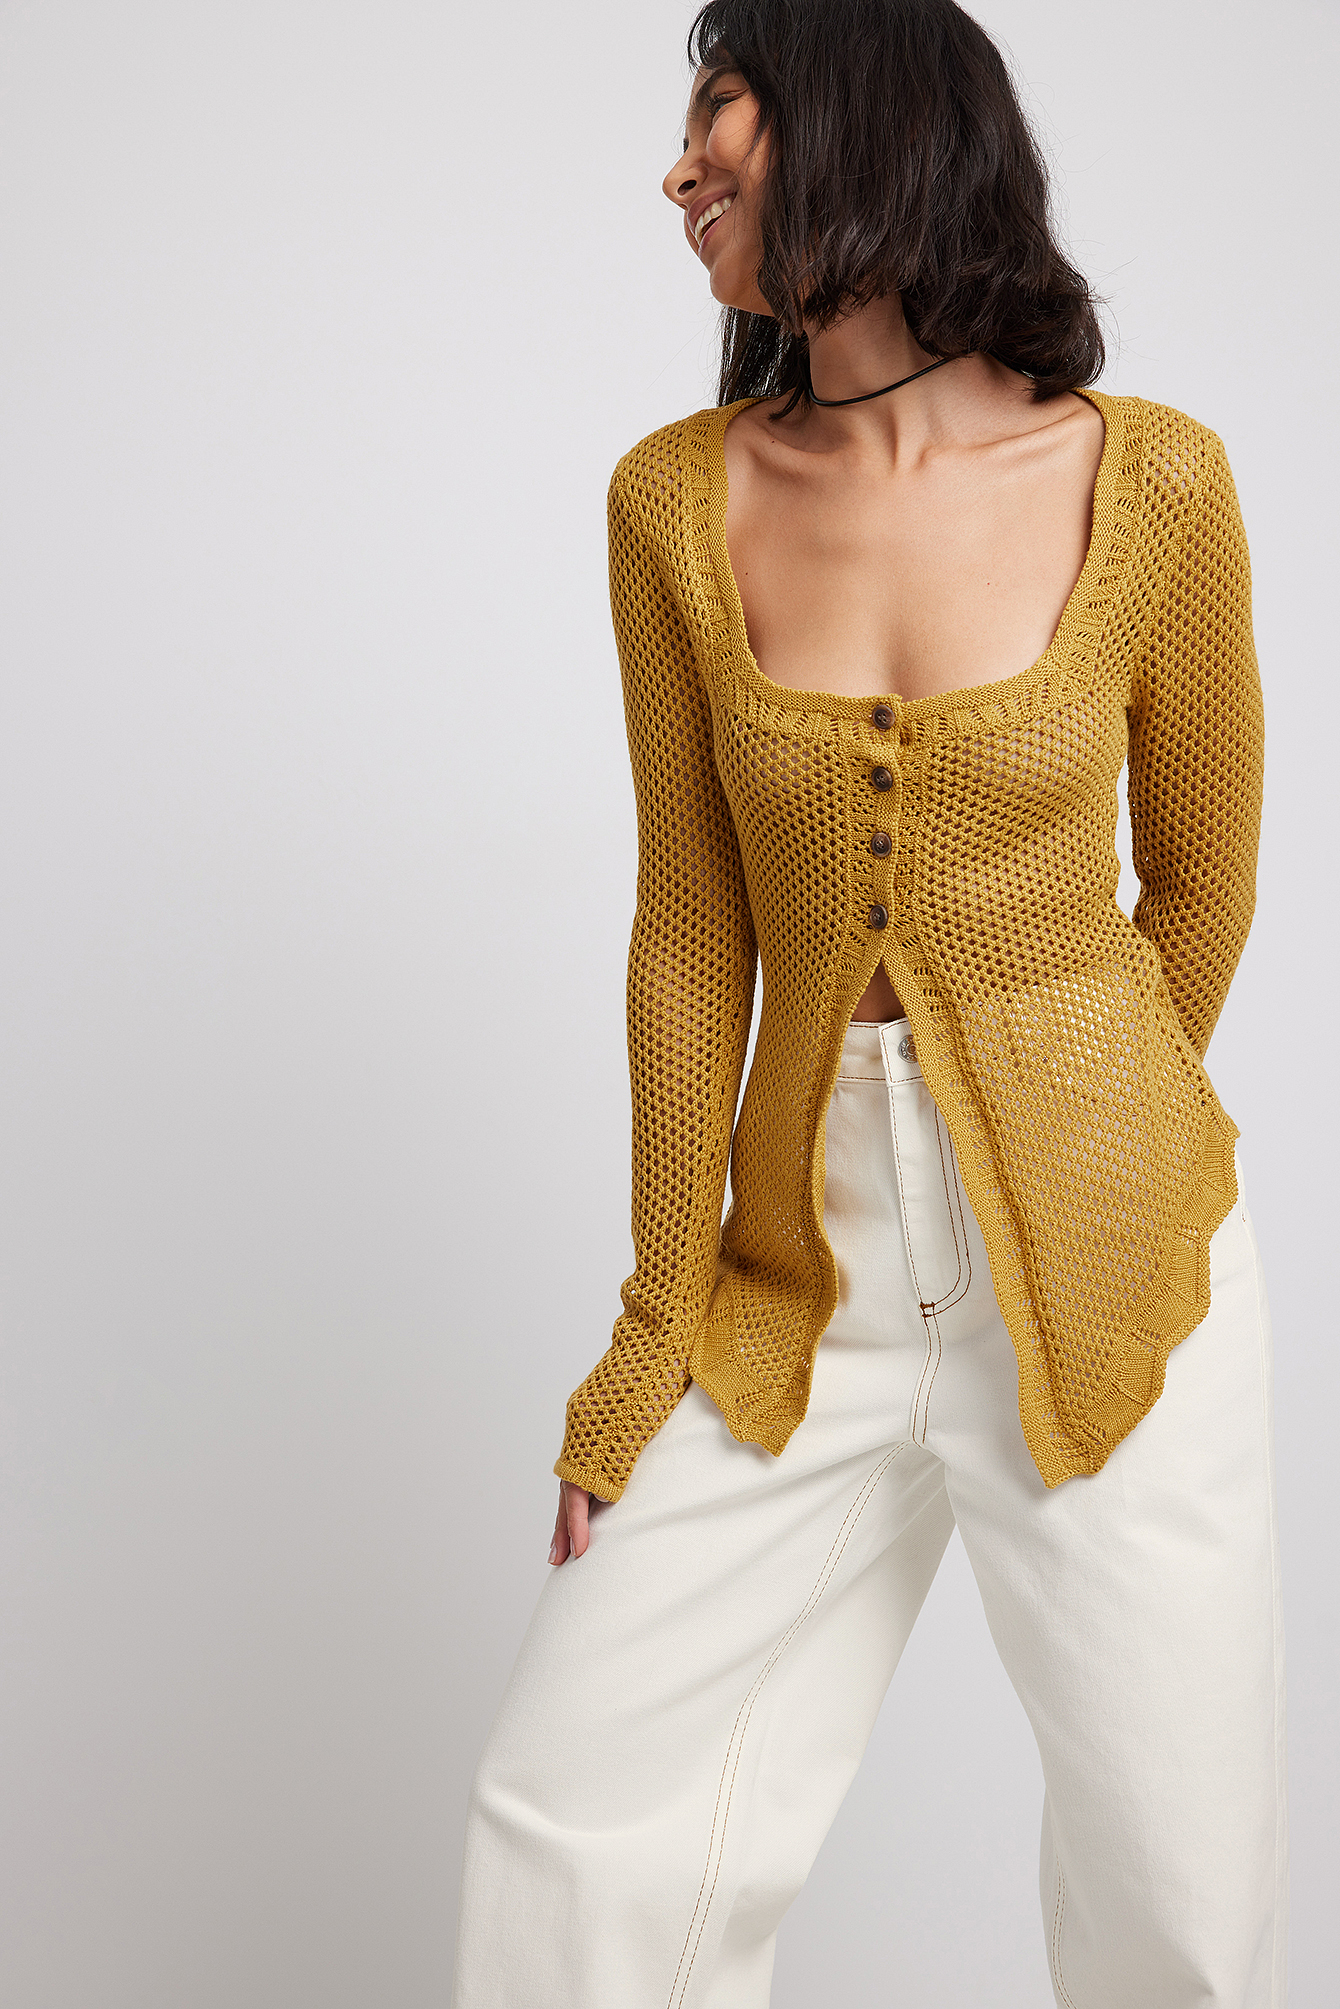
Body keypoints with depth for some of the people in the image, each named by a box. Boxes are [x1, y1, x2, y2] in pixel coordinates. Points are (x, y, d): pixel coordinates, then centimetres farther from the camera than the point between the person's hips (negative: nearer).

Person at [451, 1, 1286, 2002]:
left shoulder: (1155, 480, -8)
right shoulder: (678, 502, -2)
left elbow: (1202, 882, 5)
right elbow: (692, 933, 0)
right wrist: (658, 1325, 0)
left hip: (1106, 1270, -1)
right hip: (805, 1281, 2)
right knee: (574, 1834, 3)